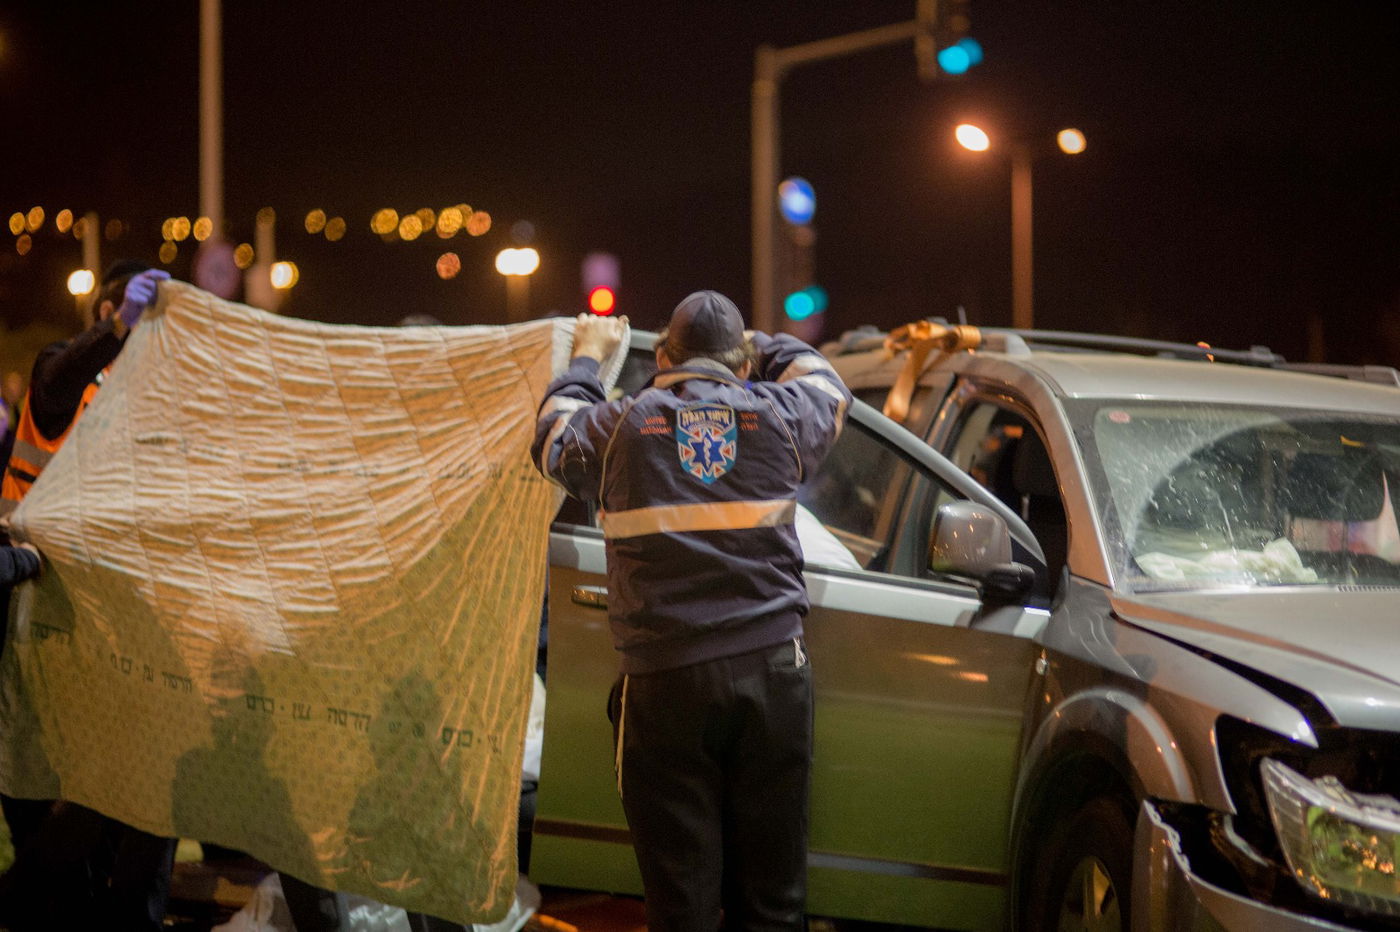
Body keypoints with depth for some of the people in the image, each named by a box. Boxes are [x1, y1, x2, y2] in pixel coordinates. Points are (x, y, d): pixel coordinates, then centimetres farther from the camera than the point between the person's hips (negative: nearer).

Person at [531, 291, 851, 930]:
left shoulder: (621, 426, 1)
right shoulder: (775, 416, 3)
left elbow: (553, 437, 23)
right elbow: (825, 386, 27)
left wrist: (587, 357, 39)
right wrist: (763, 346, 45)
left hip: (665, 682, -1)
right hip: (771, 673, 1)